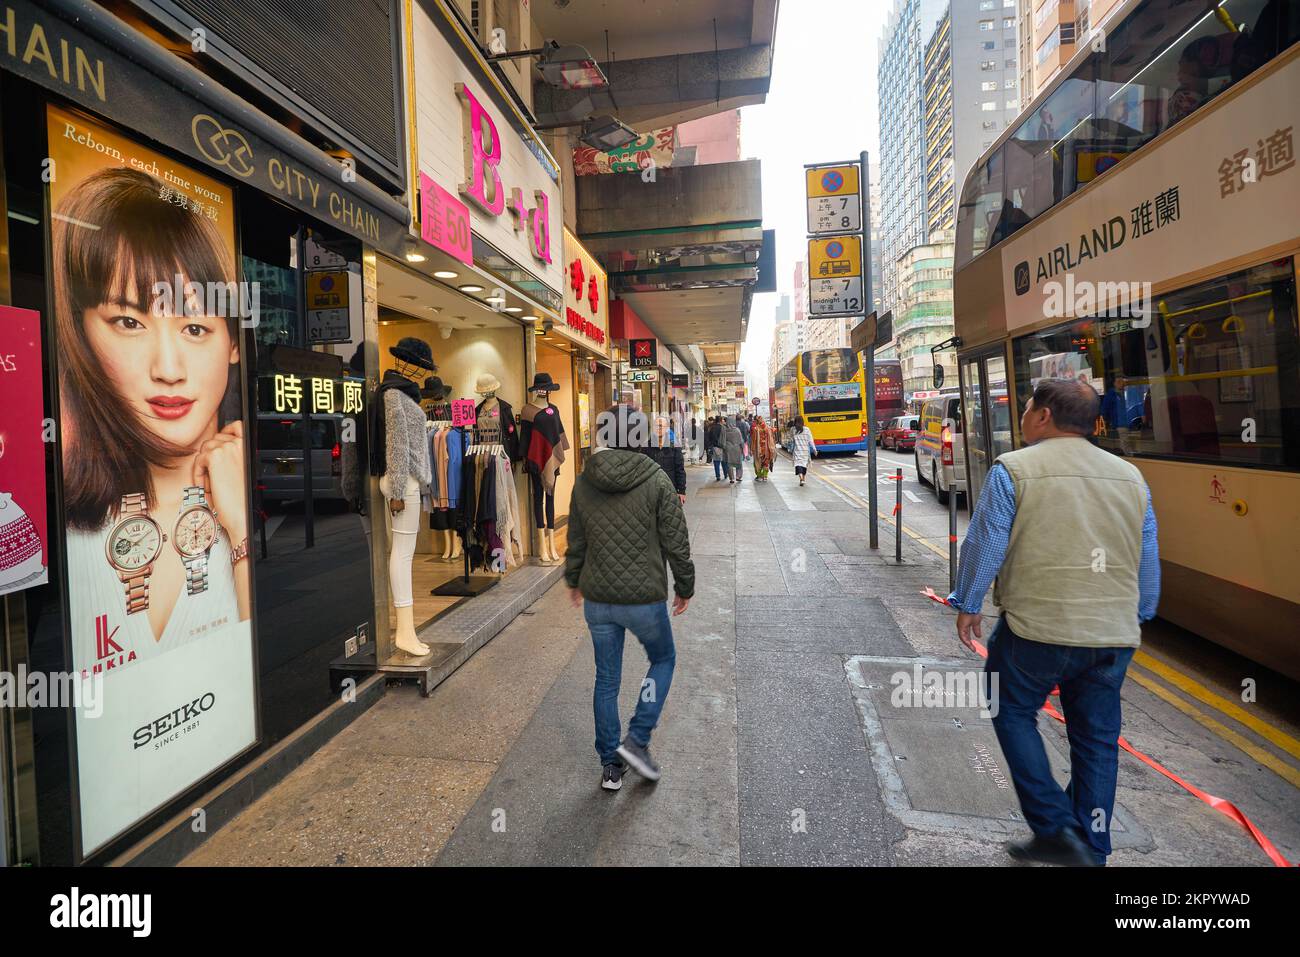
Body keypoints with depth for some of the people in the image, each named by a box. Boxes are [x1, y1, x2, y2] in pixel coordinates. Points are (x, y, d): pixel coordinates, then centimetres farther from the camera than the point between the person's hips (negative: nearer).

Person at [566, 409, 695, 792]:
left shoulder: (583, 484, -1)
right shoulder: (657, 481, -11)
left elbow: (576, 542, 9)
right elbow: (676, 542, -7)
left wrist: (574, 581, 25)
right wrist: (684, 586, 8)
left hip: (597, 600, 4)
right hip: (645, 599, -3)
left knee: (606, 680, 16)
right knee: (663, 660, 22)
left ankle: (611, 765, 27)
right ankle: (637, 740, 14)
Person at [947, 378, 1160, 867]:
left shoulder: (1012, 469, -10)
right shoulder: (1130, 476, 8)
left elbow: (983, 546, -9)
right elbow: (1149, 562, 13)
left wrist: (967, 606, 4)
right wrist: (1136, 618, 25)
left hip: (1036, 628, -5)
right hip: (1114, 636, 5)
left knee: (1012, 712, 16)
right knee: (1096, 739, 16)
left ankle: (1054, 827, 12)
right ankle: (1091, 851, 27)